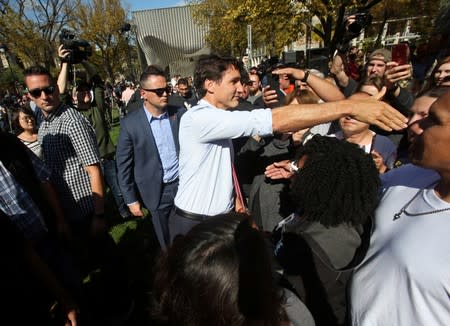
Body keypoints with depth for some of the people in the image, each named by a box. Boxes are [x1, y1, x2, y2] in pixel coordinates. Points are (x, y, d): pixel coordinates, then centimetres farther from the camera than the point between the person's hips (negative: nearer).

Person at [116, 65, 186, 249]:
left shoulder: (180, 114, -4)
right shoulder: (130, 123, -9)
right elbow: (123, 165, -3)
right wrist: (131, 199, -2)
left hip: (185, 184, 2)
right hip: (157, 191, -1)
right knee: (167, 243, 16)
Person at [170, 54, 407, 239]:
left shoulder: (217, 119, 7)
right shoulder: (199, 118, -25)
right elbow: (275, 121, -34)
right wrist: (349, 107, -33)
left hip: (218, 219, 8)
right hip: (195, 225, -8)